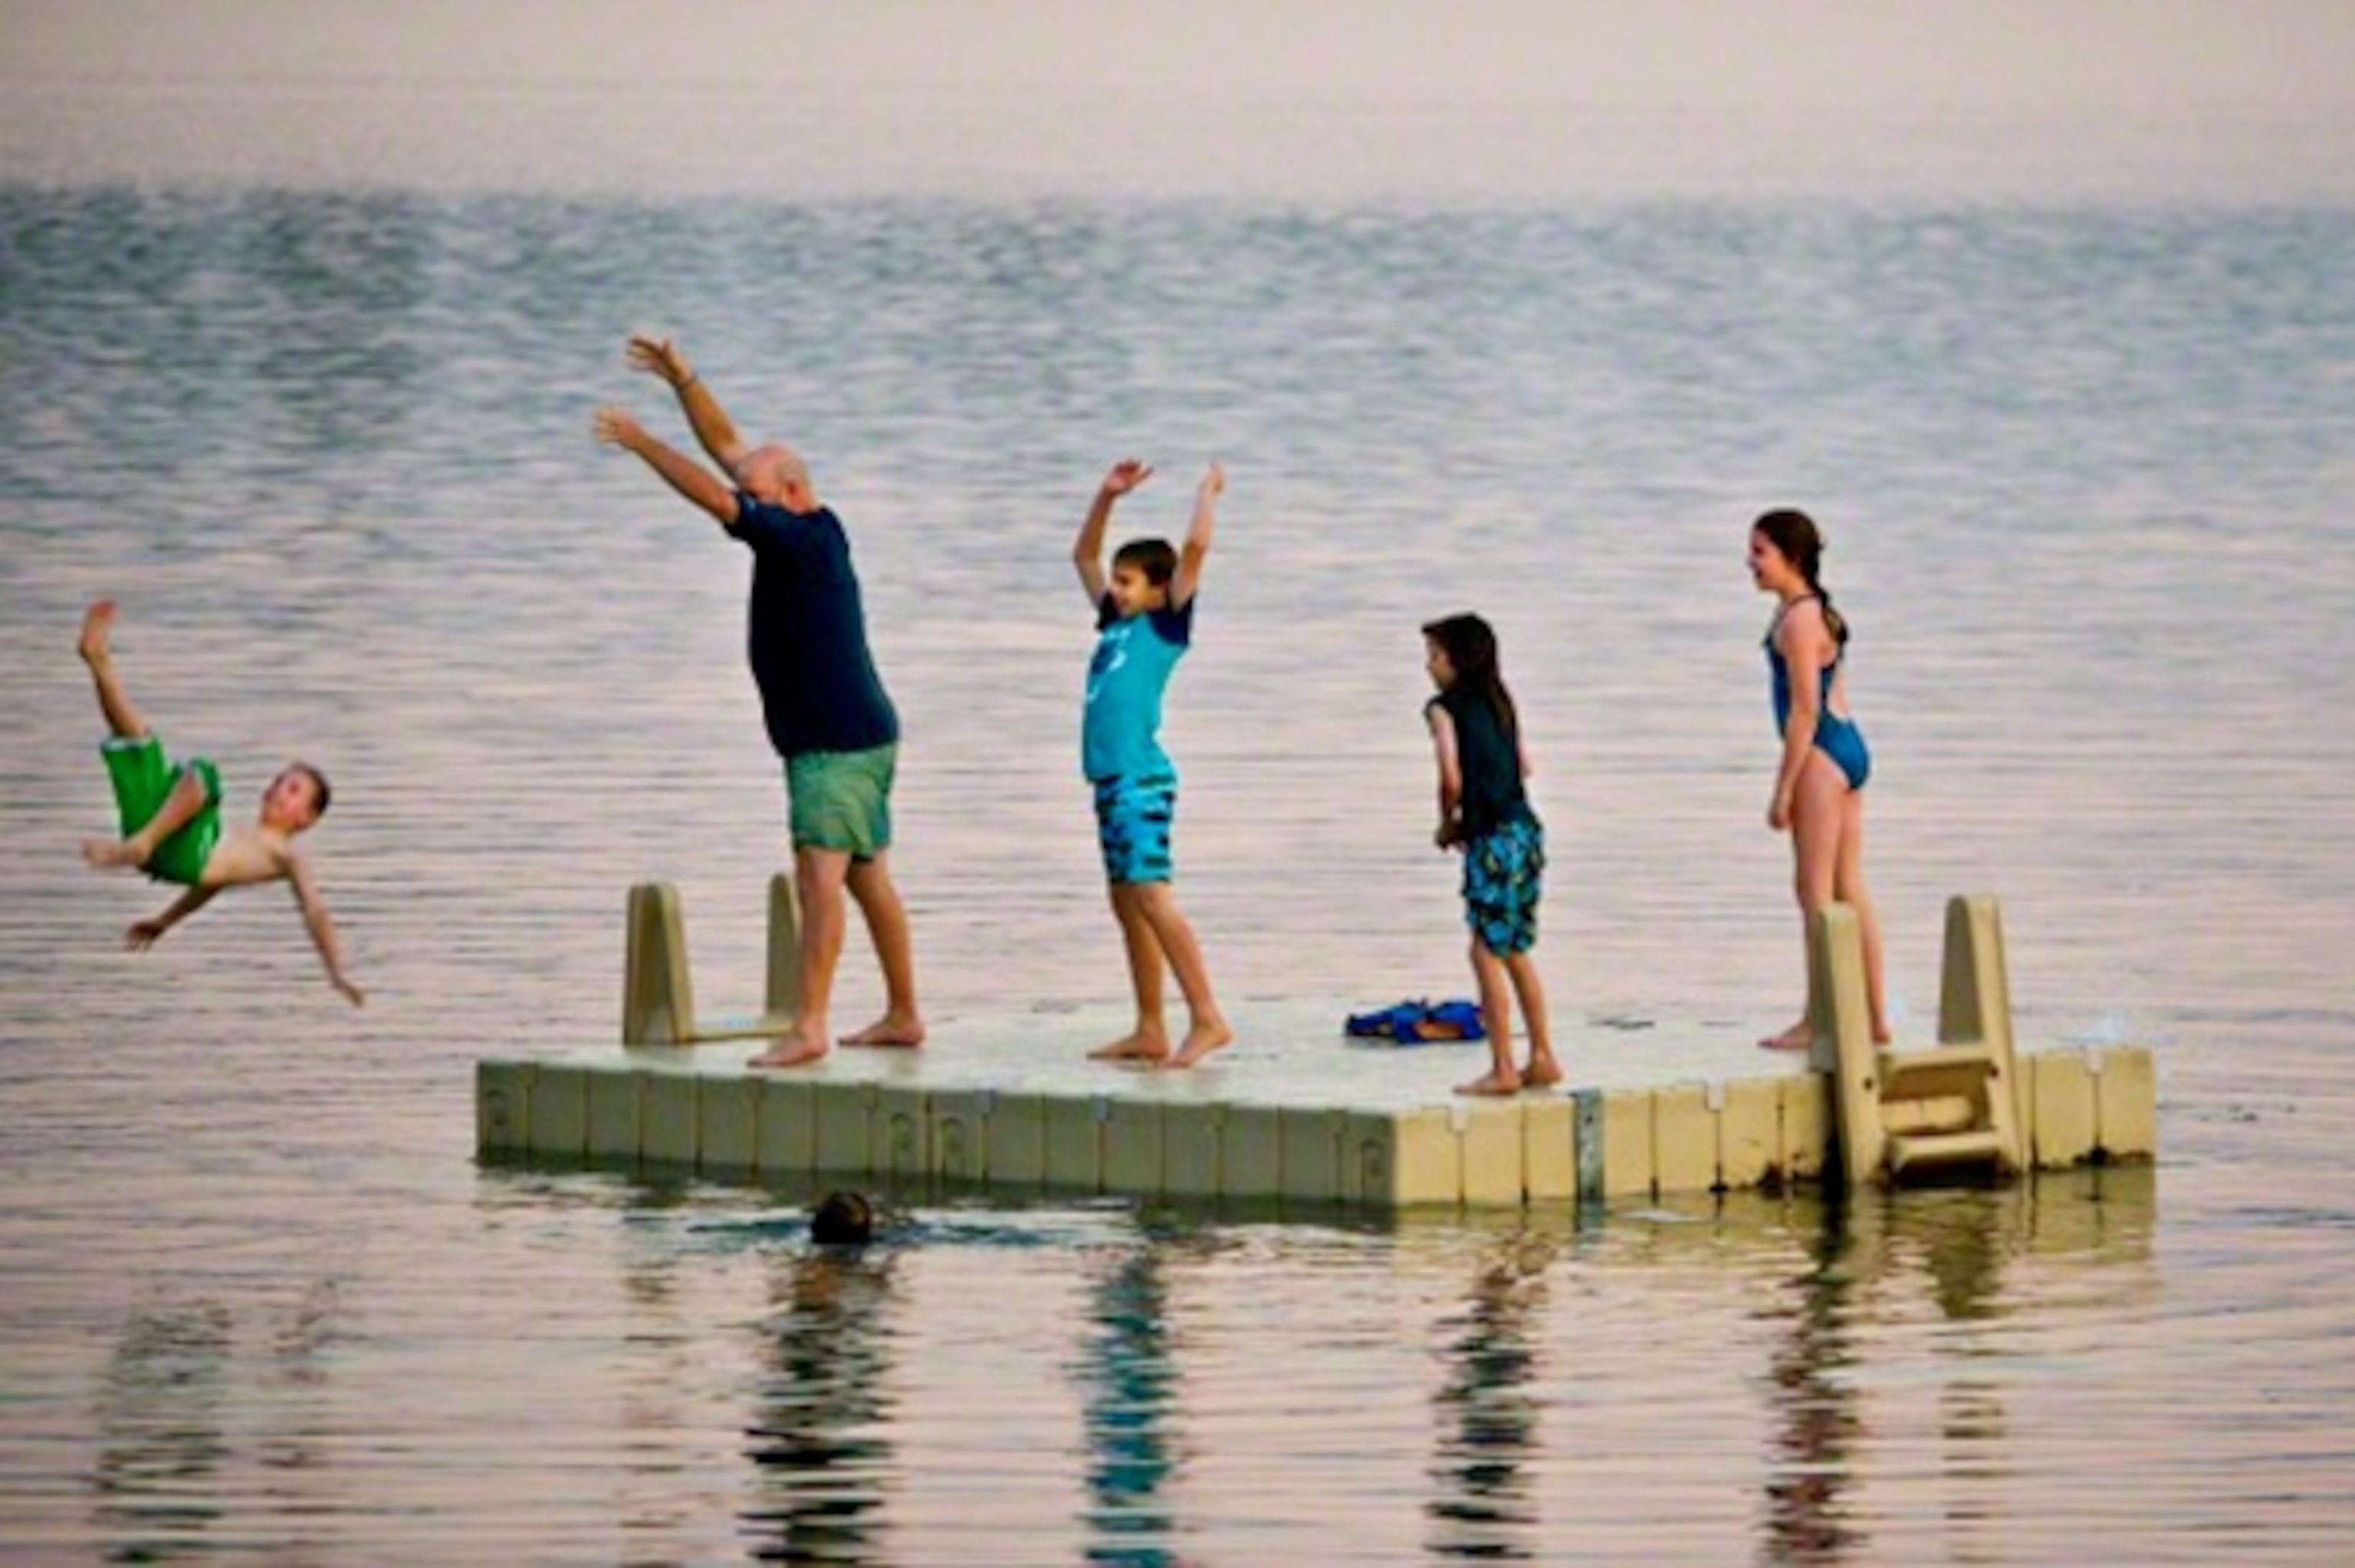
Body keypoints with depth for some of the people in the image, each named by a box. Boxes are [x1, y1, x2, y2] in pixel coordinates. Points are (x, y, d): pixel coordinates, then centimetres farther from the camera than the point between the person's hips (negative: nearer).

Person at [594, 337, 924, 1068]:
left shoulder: (808, 540, -17)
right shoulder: (802, 532, 9)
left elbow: (716, 498, -26)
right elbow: (728, 448, 16)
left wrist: (641, 442, -19)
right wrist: (680, 381, 12)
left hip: (841, 745, -10)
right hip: (843, 740, 10)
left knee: (820, 876, -16)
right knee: (866, 878, 16)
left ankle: (809, 1028, -22)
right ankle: (903, 1015, 24)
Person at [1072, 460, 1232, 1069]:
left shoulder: (1166, 625, -2)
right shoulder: (1116, 623, 18)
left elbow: (1196, 548, -10)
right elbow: (1083, 555, 31)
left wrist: (1208, 492, 3)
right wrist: (1107, 497, 24)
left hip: (1143, 778, -9)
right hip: (1110, 778, 9)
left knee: (1149, 896, -15)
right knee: (1127, 902, 8)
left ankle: (1207, 1018, -17)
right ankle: (1150, 1031, 11)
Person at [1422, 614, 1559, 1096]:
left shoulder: (1444, 709, -7)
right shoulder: (1499, 703, 14)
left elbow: (1452, 778, -17)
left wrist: (1448, 822, 0)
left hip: (1493, 840, -8)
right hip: (1525, 831, 8)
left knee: (1487, 952, -1)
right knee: (1515, 951, 17)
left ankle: (1503, 1069, -1)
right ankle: (1542, 1058, 20)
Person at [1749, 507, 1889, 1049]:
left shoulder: (1798, 620, -15)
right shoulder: (1818, 611, 14)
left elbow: (1805, 710, -18)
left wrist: (1783, 789, -17)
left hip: (1821, 755, -10)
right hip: (1849, 747, 10)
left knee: (1815, 892, -4)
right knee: (1849, 890, 12)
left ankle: (1818, 1020, -2)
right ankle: (1873, 1018, 14)